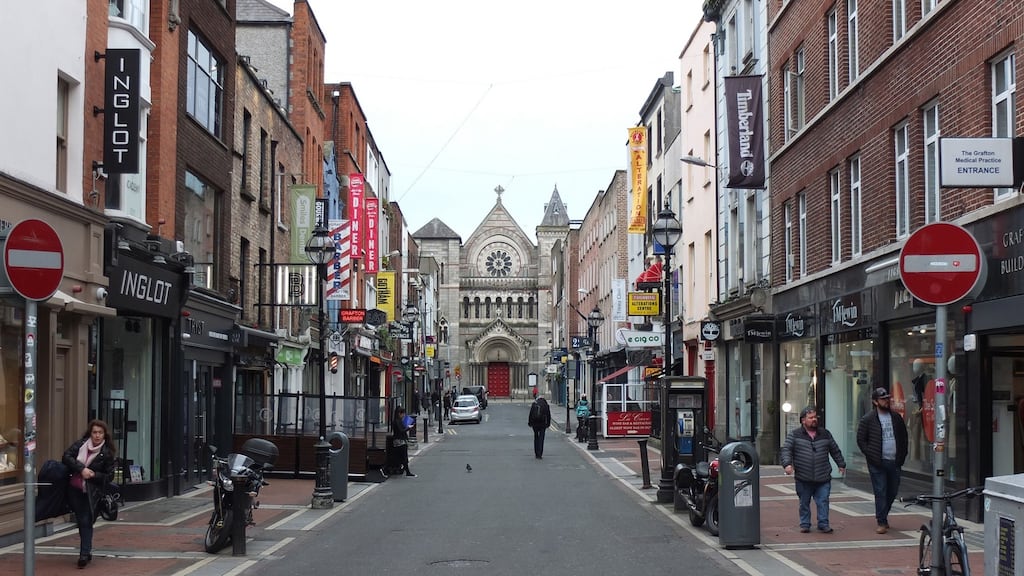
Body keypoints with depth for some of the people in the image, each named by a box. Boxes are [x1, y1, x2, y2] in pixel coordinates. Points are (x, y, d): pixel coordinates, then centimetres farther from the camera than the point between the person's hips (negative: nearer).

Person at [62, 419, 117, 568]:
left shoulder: (107, 453, -5)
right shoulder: (80, 444, 2)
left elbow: (109, 476, -1)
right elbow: (66, 456, -8)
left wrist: (93, 475, -18)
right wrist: (81, 468, -18)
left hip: (91, 492, -3)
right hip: (74, 489, 3)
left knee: (86, 522, -11)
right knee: (80, 521, 11)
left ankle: (84, 554, -10)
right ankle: (86, 551, 25)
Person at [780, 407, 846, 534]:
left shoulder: (825, 434, 11)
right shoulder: (795, 435, 2)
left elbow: (835, 451, 21)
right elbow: (786, 450, -4)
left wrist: (841, 464, 24)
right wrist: (787, 464, -19)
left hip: (823, 478, 2)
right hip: (803, 479, -1)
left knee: (823, 501, -2)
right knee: (804, 503, 7)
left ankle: (823, 524, 7)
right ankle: (805, 524, 17)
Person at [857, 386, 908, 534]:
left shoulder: (896, 417, 11)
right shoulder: (868, 419, -3)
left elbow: (903, 437, 18)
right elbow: (861, 440, -1)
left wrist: (902, 456, 9)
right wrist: (870, 455, -9)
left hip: (894, 461, 5)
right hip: (877, 463, -5)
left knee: (892, 492, 10)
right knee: (880, 492, -5)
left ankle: (882, 516, 29)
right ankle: (882, 522, 0)